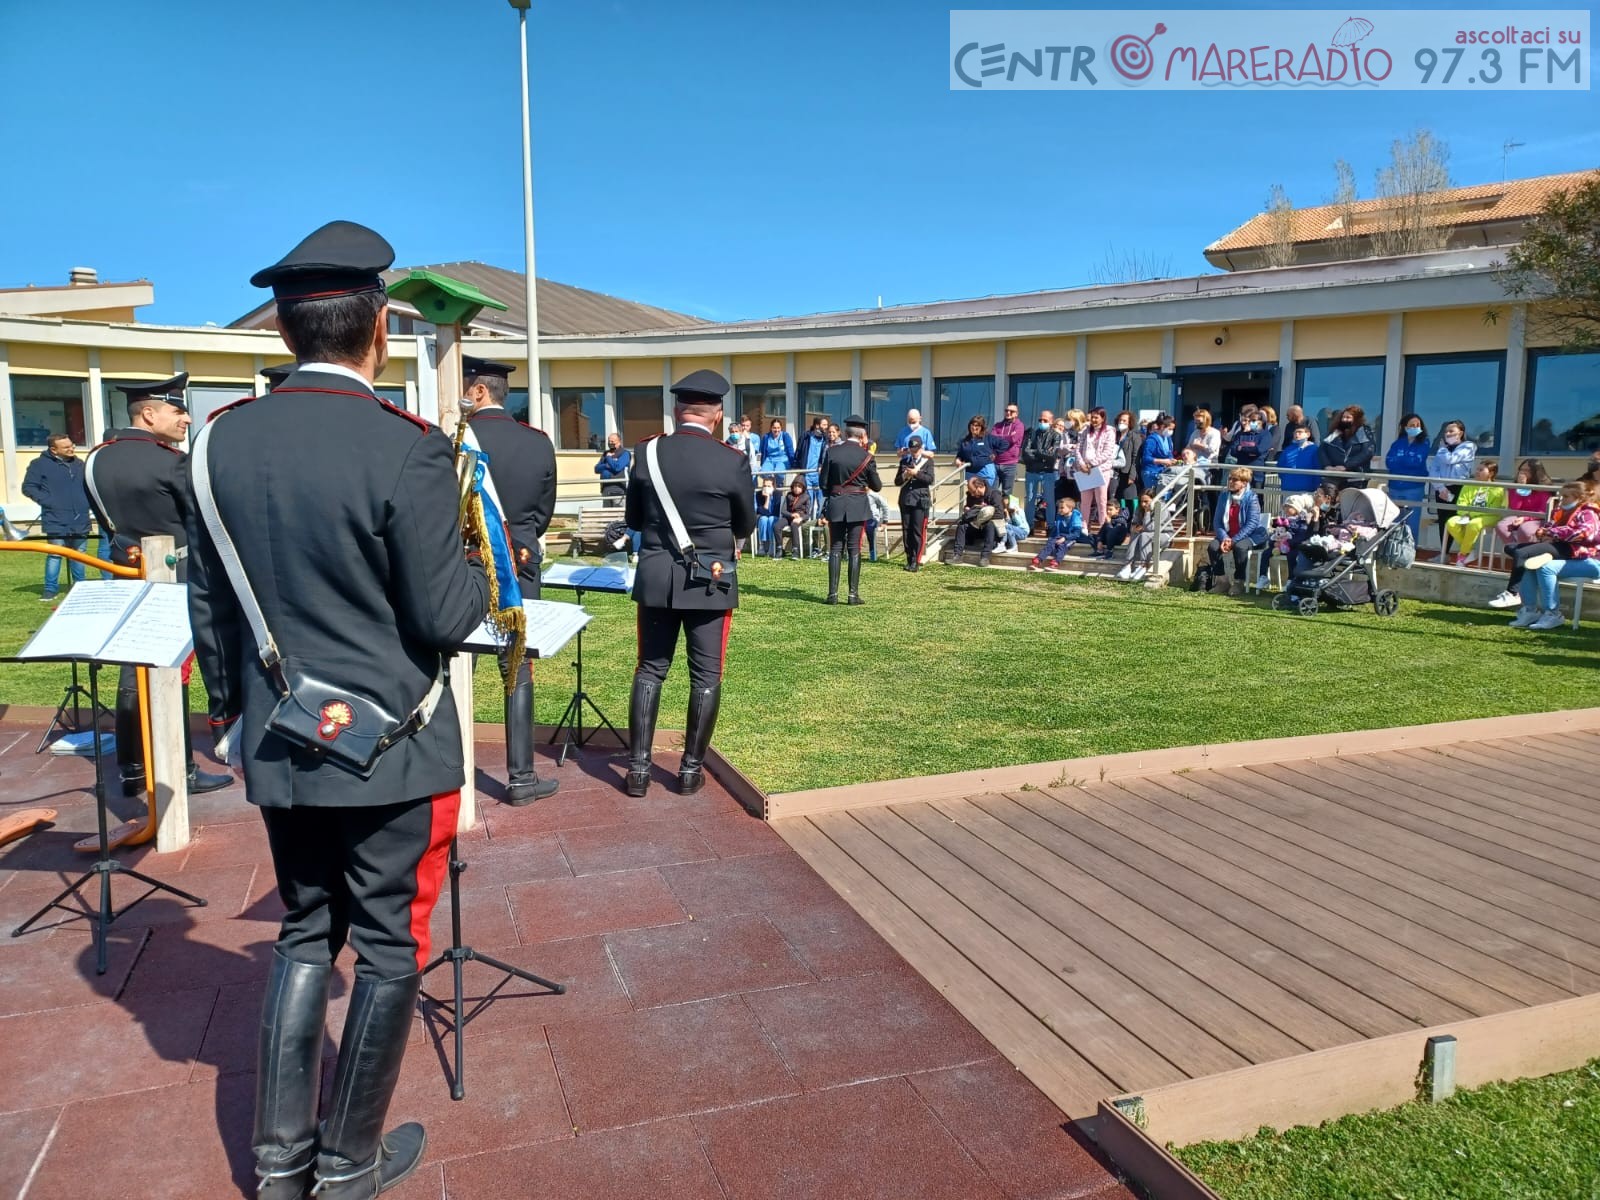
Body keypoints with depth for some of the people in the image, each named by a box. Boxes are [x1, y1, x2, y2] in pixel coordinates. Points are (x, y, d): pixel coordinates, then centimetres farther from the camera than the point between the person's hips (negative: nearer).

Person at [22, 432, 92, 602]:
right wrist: (47, 501, -12)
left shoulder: (79, 464, 11)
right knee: (55, 555, -5)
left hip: (80, 521, 5)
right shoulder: (40, 465, -4)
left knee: (79, 555, 12)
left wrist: (87, 502, 8)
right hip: (57, 522, -5)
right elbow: (28, 487, -4)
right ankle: (50, 589, 2)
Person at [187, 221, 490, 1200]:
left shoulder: (226, 438, -1)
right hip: (391, 749, -5)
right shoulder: (407, 449, -19)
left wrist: (233, 706, 19)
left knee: (305, 936, 22)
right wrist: (491, 565, 4)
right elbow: (443, 616, -16)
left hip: (279, 746, 6)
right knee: (392, 950, 13)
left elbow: (209, 601, 6)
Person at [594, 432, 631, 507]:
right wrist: (606, 466, -6)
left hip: (618, 488, -7)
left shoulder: (624, 454, -1)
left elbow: (617, 467, -16)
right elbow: (597, 469, 13)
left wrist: (609, 458, -1)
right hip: (606, 488, 7)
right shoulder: (606, 454, 20)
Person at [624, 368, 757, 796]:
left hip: (656, 578, 3)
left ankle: (638, 767, 12)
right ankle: (691, 768, 14)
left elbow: (634, 519, 7)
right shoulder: (731, 461, -11)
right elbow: (746, 525, 3)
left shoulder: (647, 452, -4)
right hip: (711, 581, -2)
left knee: (650, 669, 11)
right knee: (706, 674, 8)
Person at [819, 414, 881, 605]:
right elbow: (876, 486, 2)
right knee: (854, 550, 4)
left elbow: (824, 483, -1)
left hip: (836, 505, 1)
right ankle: (854, 594, 3)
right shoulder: (866, 456, -6)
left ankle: (833, 594, 3)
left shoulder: (832, 452, -3)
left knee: (835, 549, 7)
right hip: (858, 506, -1)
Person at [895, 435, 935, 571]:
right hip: (906, 500, 4)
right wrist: (904, 476, -9)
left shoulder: (928, 460, 5)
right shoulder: (904, 461, 14)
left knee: (918, 531, -5)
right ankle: (909, 559, 11)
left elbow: (930, 479, -7)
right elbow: (897, 482, 11)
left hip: (921, 500, -4)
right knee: (906, 531, 4)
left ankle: (916, 561, -3)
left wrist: (915, 473, -19)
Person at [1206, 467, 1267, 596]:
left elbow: (1252, 524, -18)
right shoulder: (1223, 497, 4)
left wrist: (1234, 540, -24)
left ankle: (1239, 583, -20)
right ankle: (1221, 581, -8)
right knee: (1213, 546, -22)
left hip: (1250, 535, -5)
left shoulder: (1251, 498, -11)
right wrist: (1224, 538, -17)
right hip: (1228, 535, 5)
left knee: (1239, 547, -36)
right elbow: (1218, 522, 2)